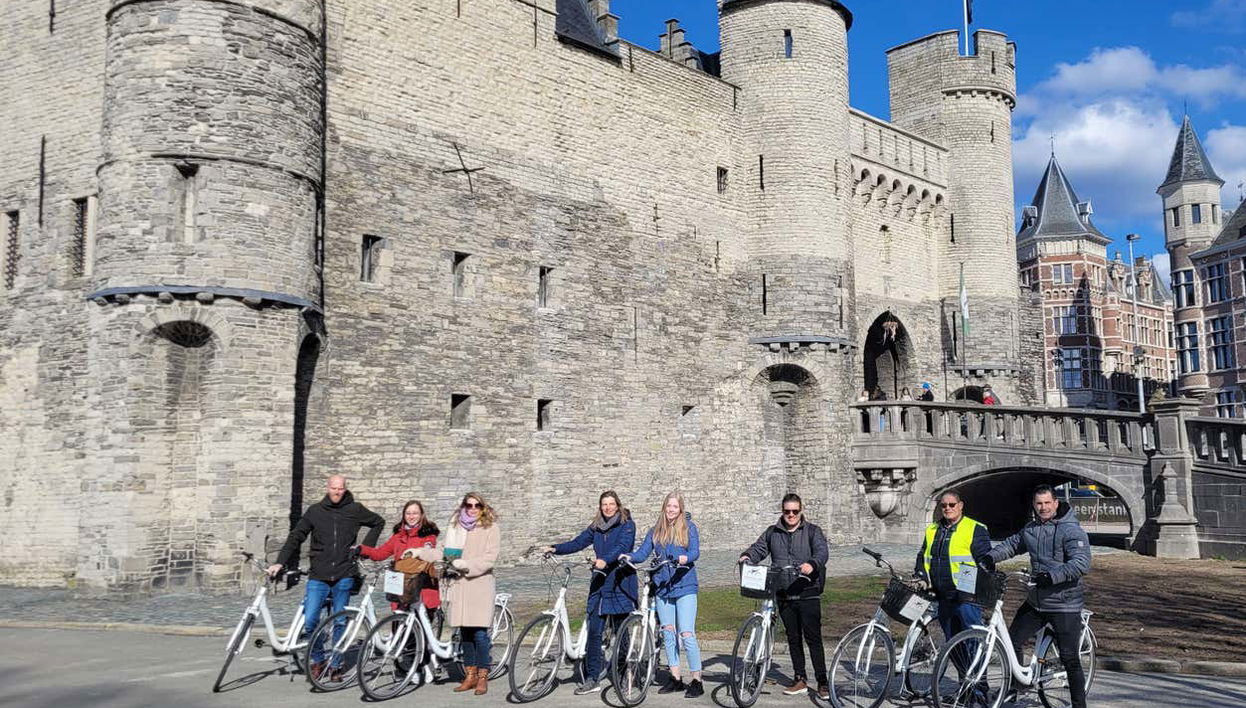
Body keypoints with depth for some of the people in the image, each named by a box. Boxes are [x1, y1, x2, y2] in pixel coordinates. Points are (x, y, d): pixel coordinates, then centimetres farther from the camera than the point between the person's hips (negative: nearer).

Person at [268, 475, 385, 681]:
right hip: (318, 576, 0)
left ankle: (335, 665, 19)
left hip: (344, 576, 0)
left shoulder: (355, 510, 5)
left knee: (340, 622, 5)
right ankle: (318, 660, 13)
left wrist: (365, 547, 8)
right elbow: (296, 537, 4)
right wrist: (280, 562, -6)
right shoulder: (315, 511, 5)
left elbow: (378, 522, 18)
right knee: (309, 621, -9)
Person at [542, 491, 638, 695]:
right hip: (599, 582, 5)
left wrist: (605, 560, -34)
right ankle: (591, 679, 4)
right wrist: (555, 549, -9)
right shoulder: (596, 527, 15)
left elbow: (622, 546, -17)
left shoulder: (627, 525, -1)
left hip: (620, 583, -5)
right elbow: (578, 543, 7)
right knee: (594, 632, 0)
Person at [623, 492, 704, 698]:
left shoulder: (689, 527, 3)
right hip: (662, 587, 4)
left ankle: (696, 681, -2)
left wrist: (685, 558, -30)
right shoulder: (655, 531, 12)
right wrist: (629, 557, -16)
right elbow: (643, 552, 5)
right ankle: (675, 679, 20)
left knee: (687, 634, -9)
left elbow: (695, 551, -8)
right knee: (668, 633, 9)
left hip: (685, 586, -4)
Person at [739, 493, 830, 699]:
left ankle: (823, 682, 0)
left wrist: (812, 564, -34)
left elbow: (823, 551, -13)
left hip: (808, 593, -4)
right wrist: (747, 557, -13)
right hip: (784, 595, 4)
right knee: (793, 638, 11)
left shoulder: (812, 531, 1)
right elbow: (758, 548, 10)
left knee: (813, 637, -6)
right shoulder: (772, 533, 13)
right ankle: (800, 680, 20)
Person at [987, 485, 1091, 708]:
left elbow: (1082, 563, -24)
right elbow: (1012, 544, 22)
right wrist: (991, 557, 5)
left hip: (1064, 604, -7)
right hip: (1036, 601, 7)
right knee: (1011, 641, 10)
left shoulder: (1072, 531, -13)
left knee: (1070, 659, -5)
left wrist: (1053, 576, -35)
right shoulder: (1031, 528, 10)